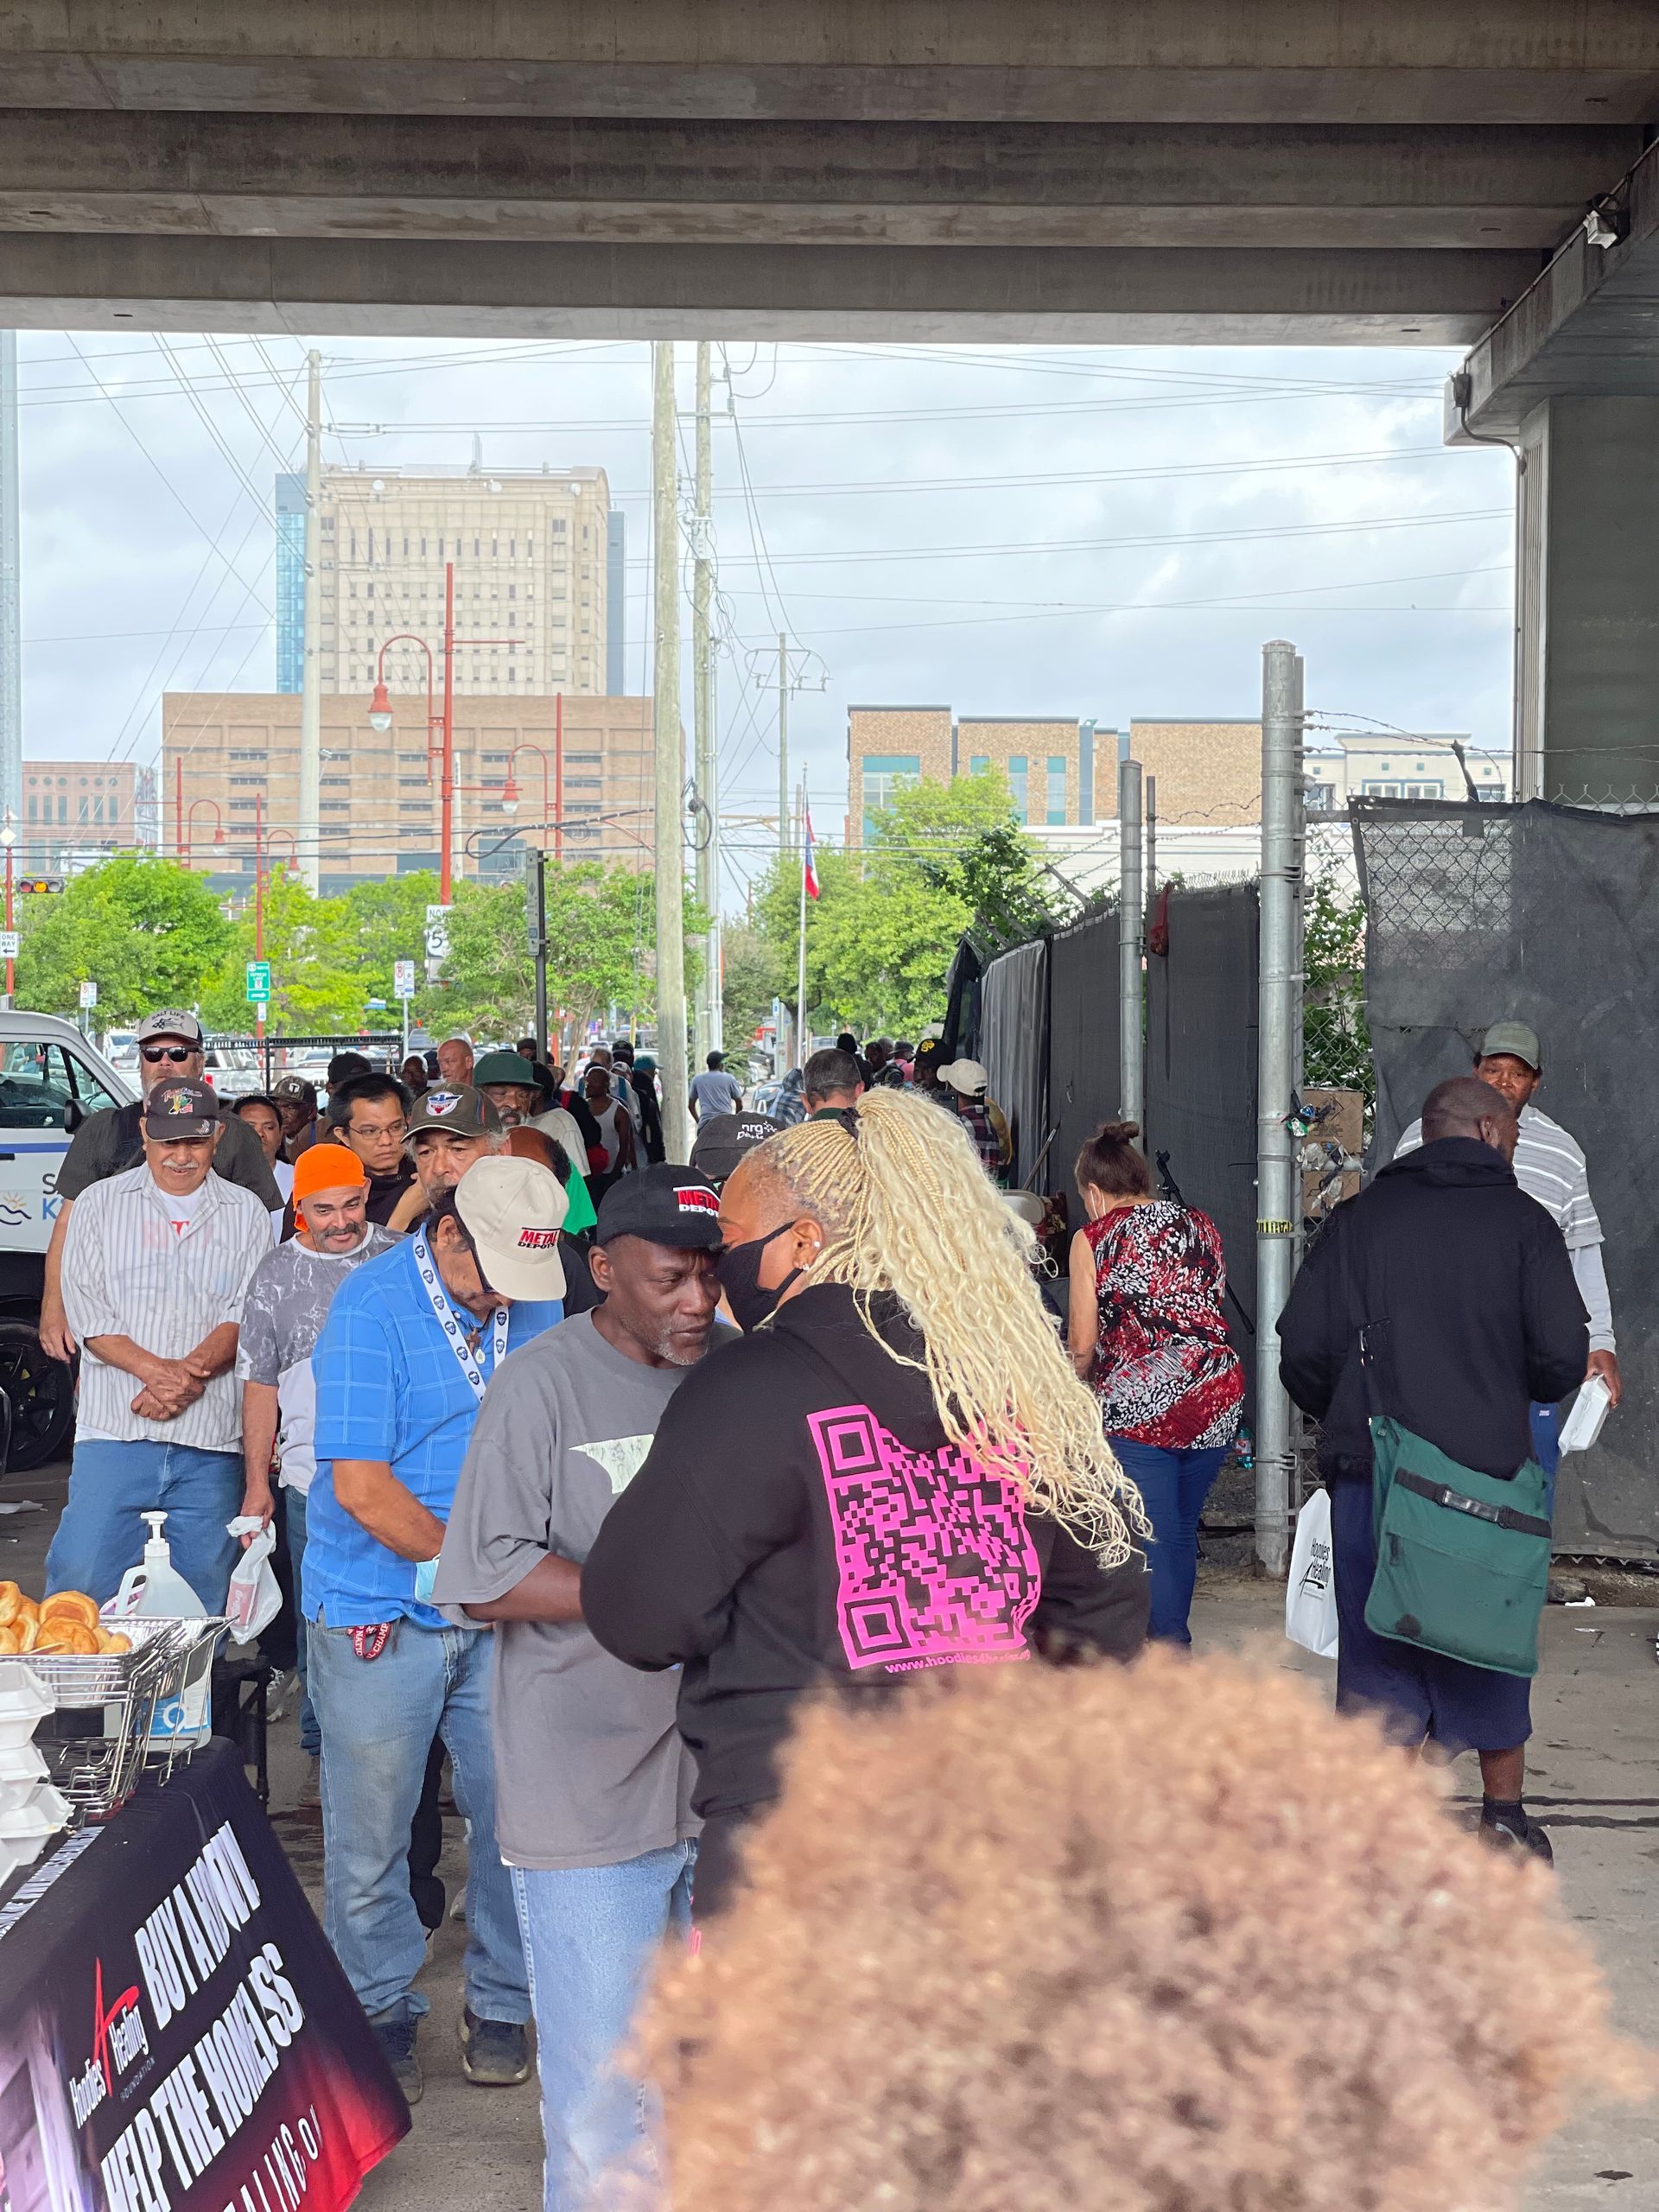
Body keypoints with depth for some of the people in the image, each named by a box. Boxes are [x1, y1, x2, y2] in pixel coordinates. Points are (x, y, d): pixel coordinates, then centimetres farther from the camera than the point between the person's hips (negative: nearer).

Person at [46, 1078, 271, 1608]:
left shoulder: (246, 1212, 10)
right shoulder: (100, 1203, 8)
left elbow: (247, 1314, 2)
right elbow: (85, 1309, 0)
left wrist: (190, 1373, -16)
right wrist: (157, 1370, -14)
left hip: (213, 1440, 1)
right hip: (115, 1430, -1)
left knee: (202, 1597, 4)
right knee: (81, 1576, -8)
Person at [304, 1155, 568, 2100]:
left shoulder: (536, 1303, 4)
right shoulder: (372, 1305, -13)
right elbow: (361, 1487, -16)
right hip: (380, 1612, -4)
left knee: (515, 1815, 6)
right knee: (371, 1833, 6)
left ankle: (502, 2004, 25)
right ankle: (382, 2012, 26)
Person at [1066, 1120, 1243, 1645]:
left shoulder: (1095, 1239, 0)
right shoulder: (1200, 1226, 13)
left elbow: (1082, 1343, 1)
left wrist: (1082, 1386, 20)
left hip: (1137, 1405, -5)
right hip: (1217, 1401, 5)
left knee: (1151, 1544, -3)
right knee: (1182, 1533, 19)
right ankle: (1172, 1641, 29)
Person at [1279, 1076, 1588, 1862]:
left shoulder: (1358, 1219, 5)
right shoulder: (1522, 1221, 0)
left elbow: (1302, 1349, 0)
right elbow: (1563, 1356, -6)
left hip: (1368, 1472, 1)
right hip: (1489, 1472, -1)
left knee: (1378, 1648, 8)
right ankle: (1504, 1815, 24)